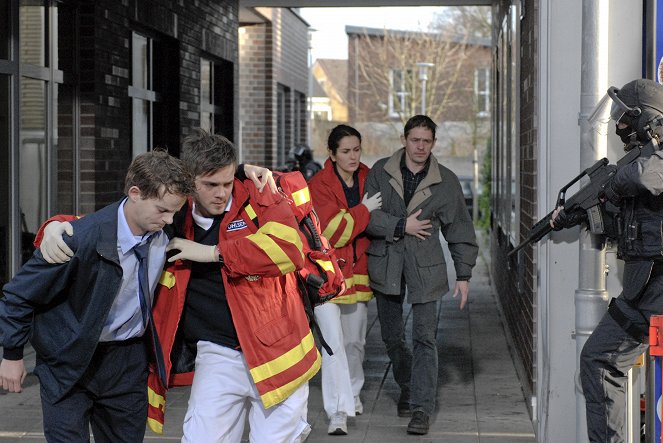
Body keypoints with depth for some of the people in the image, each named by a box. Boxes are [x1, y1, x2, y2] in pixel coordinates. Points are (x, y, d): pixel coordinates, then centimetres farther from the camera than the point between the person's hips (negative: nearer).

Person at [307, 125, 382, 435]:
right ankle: (338, 412, -15)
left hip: (357, 270, 6)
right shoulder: (319, 185, -11)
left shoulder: (368, 180, 5)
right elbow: (332, 231, -20)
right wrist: (364, 210, -18)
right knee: (333, 343, -15)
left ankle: (352, 393, 40)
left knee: (354, 340, 18)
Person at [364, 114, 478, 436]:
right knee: (392, 337, 11)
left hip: (425, 267, -1)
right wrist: (402, 226, -15)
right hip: (386, 265, 1)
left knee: (425, 339, -7)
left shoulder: (446, 181, 1)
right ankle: (407, 387, 35)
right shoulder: (380, 172, 0)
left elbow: (460, 229, 5)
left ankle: (422, 408, -4)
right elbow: (367, 216, -6)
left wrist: (463, 274, 1)